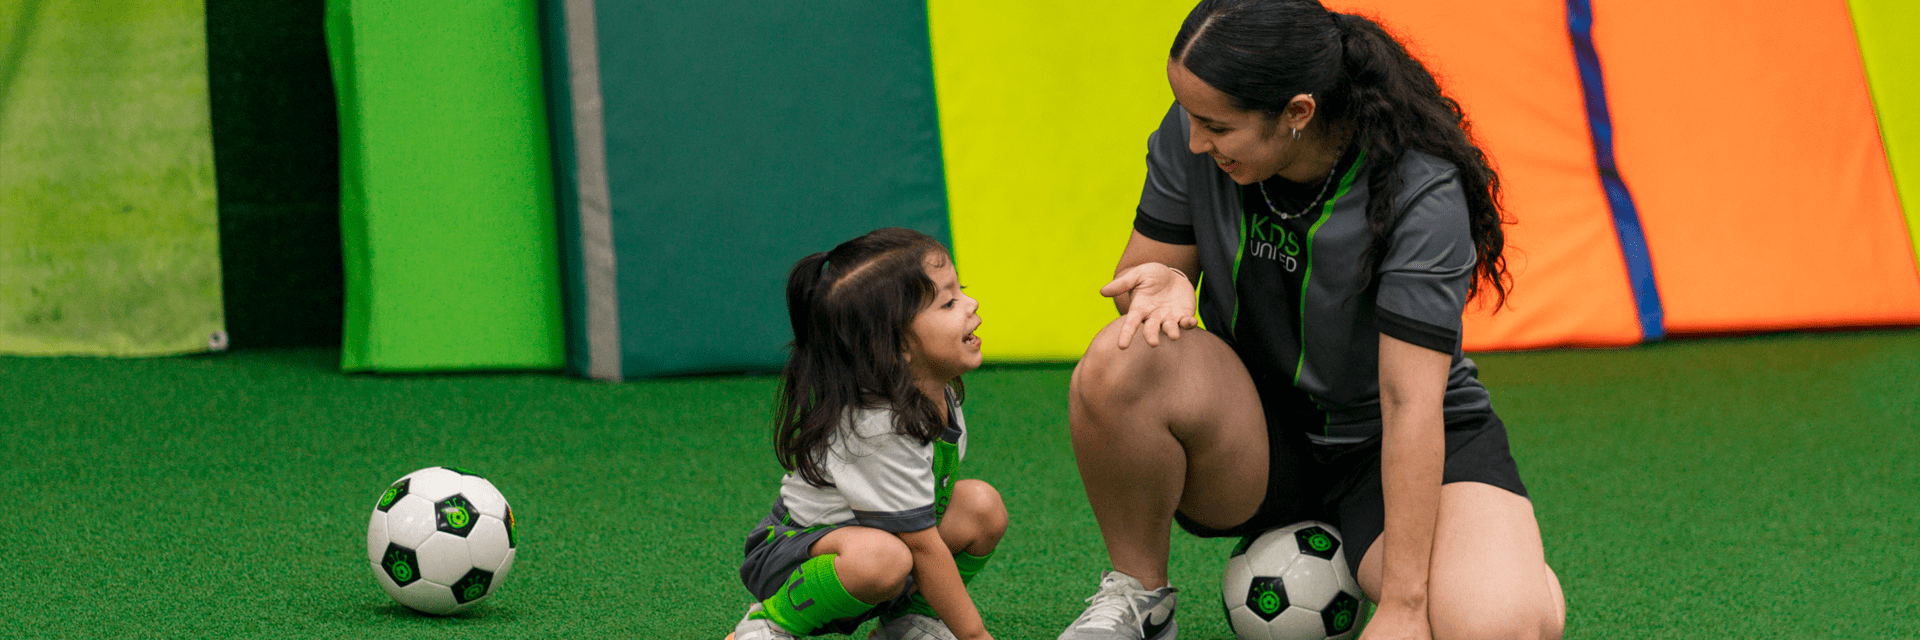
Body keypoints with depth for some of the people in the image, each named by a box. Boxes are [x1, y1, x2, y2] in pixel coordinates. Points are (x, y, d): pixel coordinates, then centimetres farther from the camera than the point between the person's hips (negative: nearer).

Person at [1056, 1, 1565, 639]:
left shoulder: (1424, 196, -25)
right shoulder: (1192, 135, -13)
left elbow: (1409, 402, -28)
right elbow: (1133, 280, 1)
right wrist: (1163, 285, -26)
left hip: (1388, 447, -3)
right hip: (1251, 444, 4)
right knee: (1122, 360, -31)